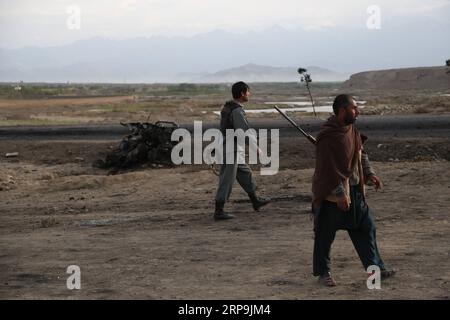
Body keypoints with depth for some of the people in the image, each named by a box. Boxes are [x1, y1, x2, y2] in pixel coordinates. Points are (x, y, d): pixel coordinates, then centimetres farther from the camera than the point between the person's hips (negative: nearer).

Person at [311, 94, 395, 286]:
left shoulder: (351, 130, 6)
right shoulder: (328, 137, -22)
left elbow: (361, 154, 21)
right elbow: (328, 168, -24)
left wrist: (369, 174, 10)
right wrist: (339, 194, -23)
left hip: (354, 191, 9)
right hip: (331, 195, -9)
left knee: (365, 228, 10)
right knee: (325, 235, 5)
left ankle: (375, 268, 18)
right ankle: (323, 273, 19)